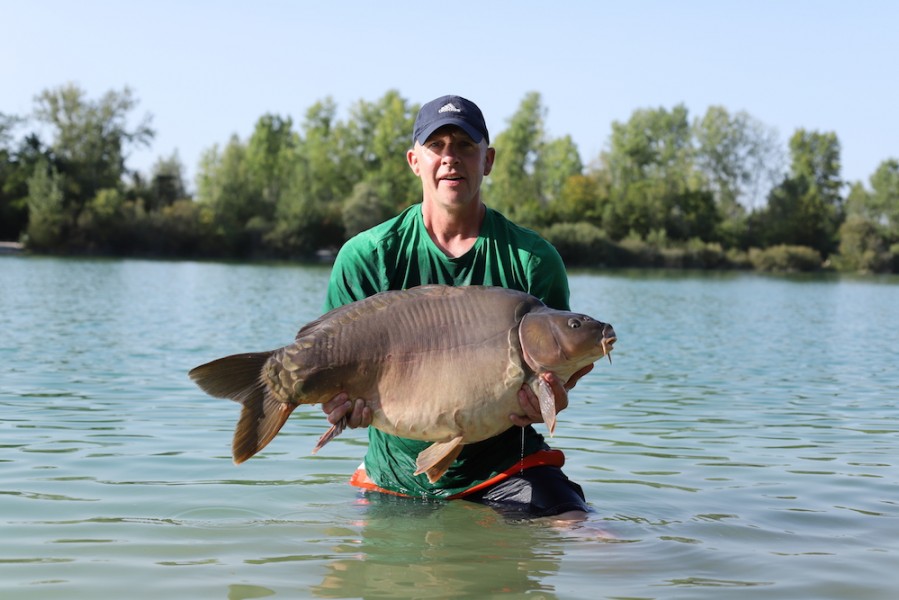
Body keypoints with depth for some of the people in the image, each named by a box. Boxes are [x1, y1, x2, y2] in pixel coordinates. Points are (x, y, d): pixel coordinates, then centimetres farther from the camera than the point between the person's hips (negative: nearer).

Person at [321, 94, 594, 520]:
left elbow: (552, 372, -2)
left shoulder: (533, 259, 0)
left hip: (503, 466, -2)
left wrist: (545, 405, -27)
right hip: (397, 474, 2)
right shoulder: (366, 257, 0)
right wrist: (339, 401, -27)